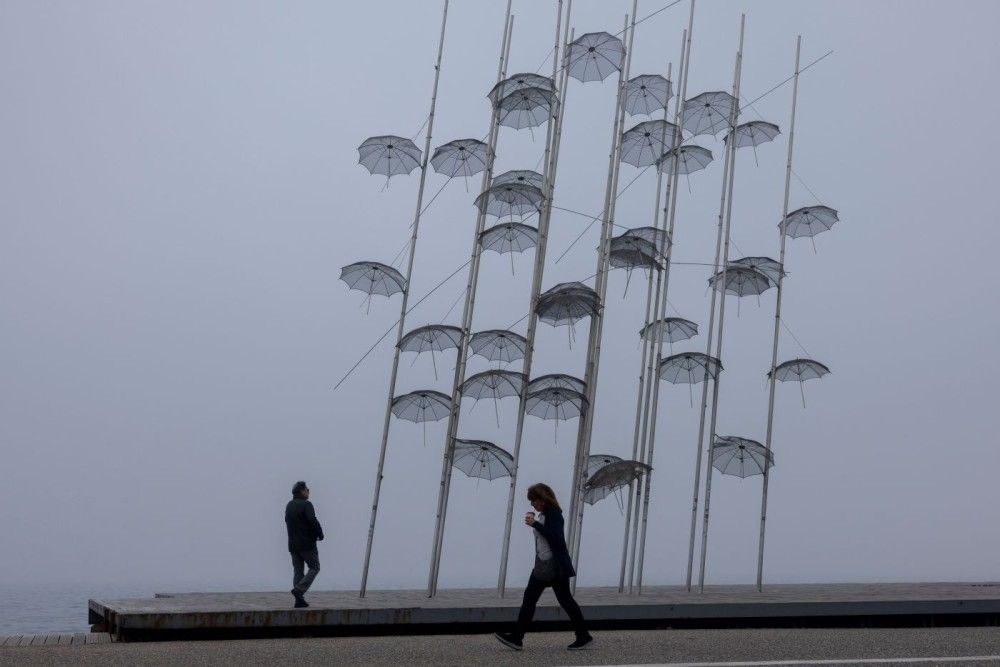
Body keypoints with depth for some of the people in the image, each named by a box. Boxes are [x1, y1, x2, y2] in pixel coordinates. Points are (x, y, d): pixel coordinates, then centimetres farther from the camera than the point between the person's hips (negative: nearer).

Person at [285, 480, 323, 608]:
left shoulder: (289, 506, 13)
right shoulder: (306, 505, -12)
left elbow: (288, 522, 17)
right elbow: (313, 521, -20)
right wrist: (320, 534, -6)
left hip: (293, 544, 7)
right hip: (307, 544, -7)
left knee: (297, 571, 10)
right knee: (314, 568, 3)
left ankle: (299, 600, 6)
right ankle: (299, 590, -13)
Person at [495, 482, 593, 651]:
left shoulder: (554, 514, -13)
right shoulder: (542, 514, 12)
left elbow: (555, 537, -25)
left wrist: (535, 524, -25)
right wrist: (533, 520, 8)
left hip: (555, 566, -10)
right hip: (542, 565, 10)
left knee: (565, 600, -1)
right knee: (529, 598, 4)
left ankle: (584, 637, 10)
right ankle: (517, 637, 4)